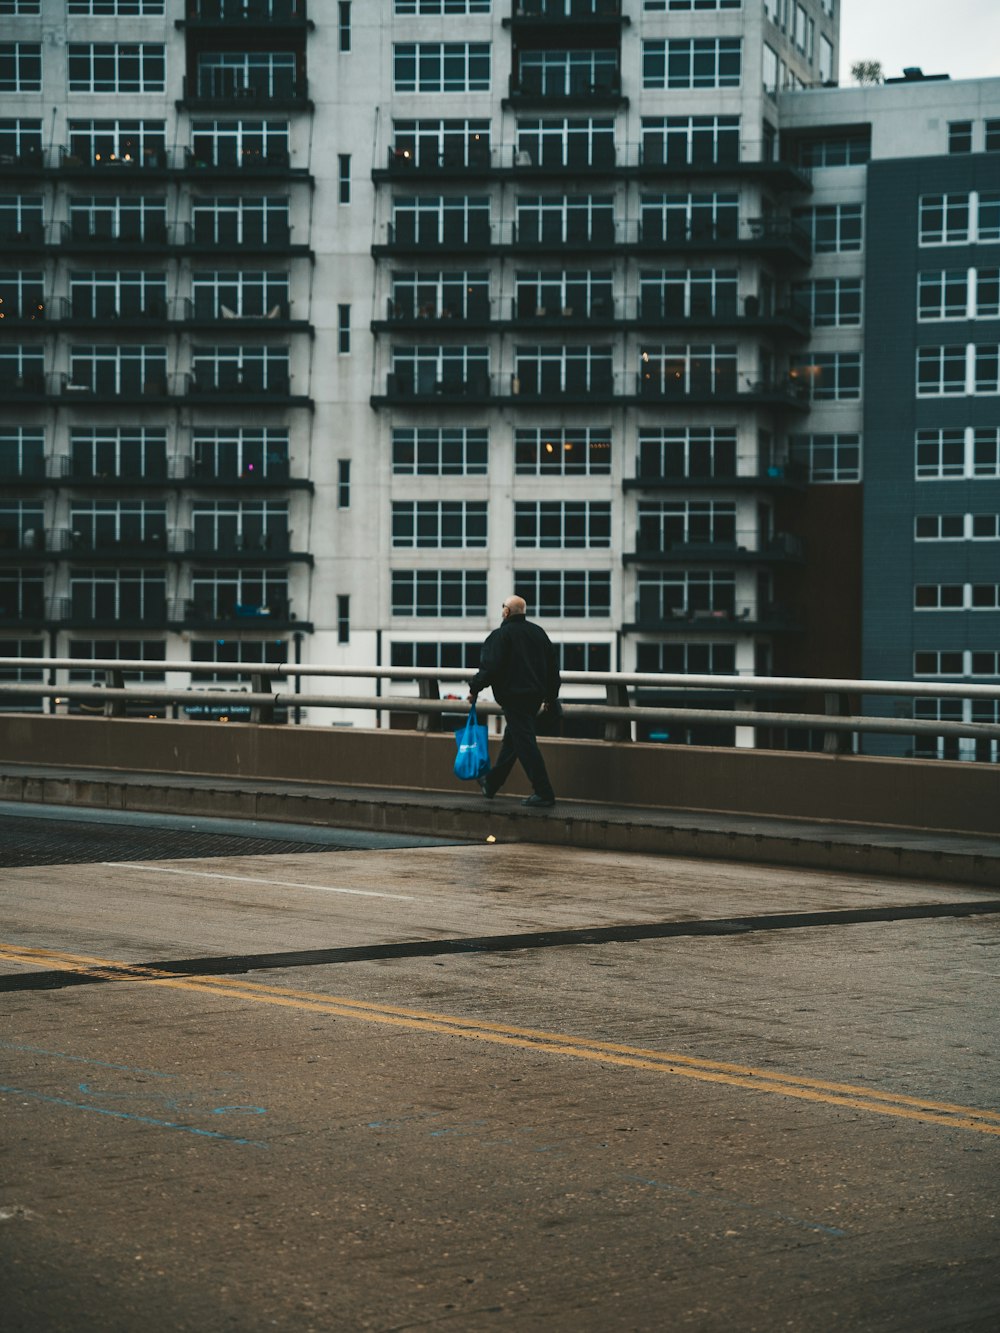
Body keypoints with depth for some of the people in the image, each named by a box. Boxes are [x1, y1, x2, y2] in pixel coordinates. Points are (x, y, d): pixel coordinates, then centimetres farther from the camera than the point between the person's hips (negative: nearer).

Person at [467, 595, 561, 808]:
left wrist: (474, 688, -4)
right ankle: (492, 782, 32)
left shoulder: (501, 635, -11)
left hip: (513, 696, -8)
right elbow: (553, 665, 15)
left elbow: (490, 668, -17)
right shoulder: (538, 632, 11)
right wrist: (551, 696, 22)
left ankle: (544, 793, -11)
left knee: (525, 743, -7)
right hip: (535, 695, 8)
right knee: (511, 739, 19)